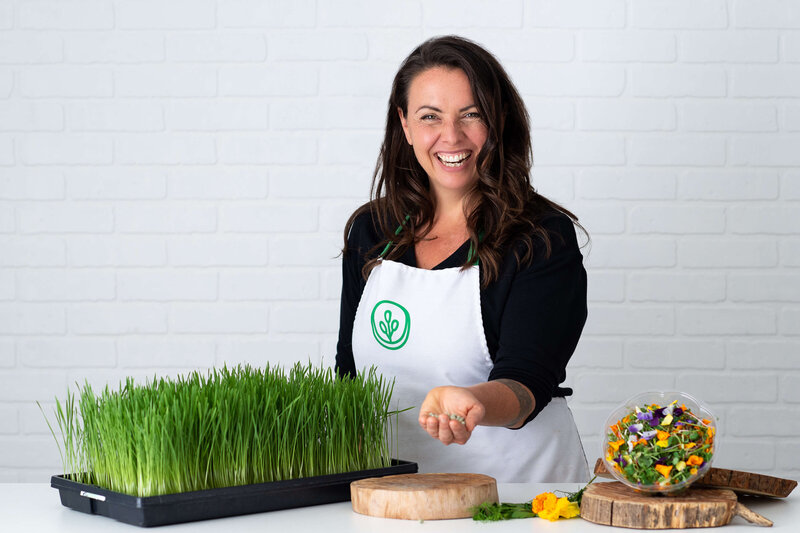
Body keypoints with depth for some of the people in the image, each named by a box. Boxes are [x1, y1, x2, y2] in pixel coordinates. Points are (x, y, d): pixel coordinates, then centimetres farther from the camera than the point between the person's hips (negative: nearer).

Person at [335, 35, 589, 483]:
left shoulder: (545, 238, -5)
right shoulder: (370, 231, 8)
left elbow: (527, 380, -15)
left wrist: (472, 402, -37)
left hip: (516, 487, -4)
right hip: (397, 490, 4)